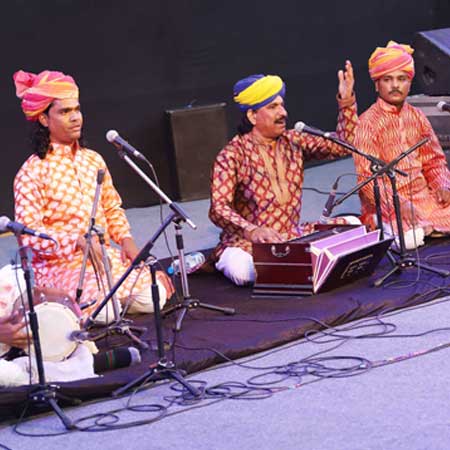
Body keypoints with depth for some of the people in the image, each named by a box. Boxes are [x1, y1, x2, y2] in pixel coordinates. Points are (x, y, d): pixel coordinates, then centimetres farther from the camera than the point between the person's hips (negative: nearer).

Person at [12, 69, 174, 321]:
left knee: (153, 297, -15)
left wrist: (126, 239, -2)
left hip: (105, 254, 6)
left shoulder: (93, 160, 10)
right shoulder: (32, 172, -10)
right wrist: (79, 241, -27)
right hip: (60, 262, -6)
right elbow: (29, 232, -17)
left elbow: (112, 208, 18)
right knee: (103, 310, -29)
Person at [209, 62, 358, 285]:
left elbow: (341, 145, 8)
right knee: (242, 271, -39)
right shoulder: (232, 156, -11)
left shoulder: (293, 142, 6)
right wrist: (252, 231, -39)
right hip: (247, 242, -5)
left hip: (292, 236, 5)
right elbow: (218, 208, -21)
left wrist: (346, 102, -5)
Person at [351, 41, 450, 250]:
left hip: (423, 197, 6)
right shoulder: (367, 123, -9)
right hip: (385, 206, -6)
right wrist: (398, 206, -27)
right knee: (410, 239, -31)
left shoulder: (416, 117, 11)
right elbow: (367, 177, -16)